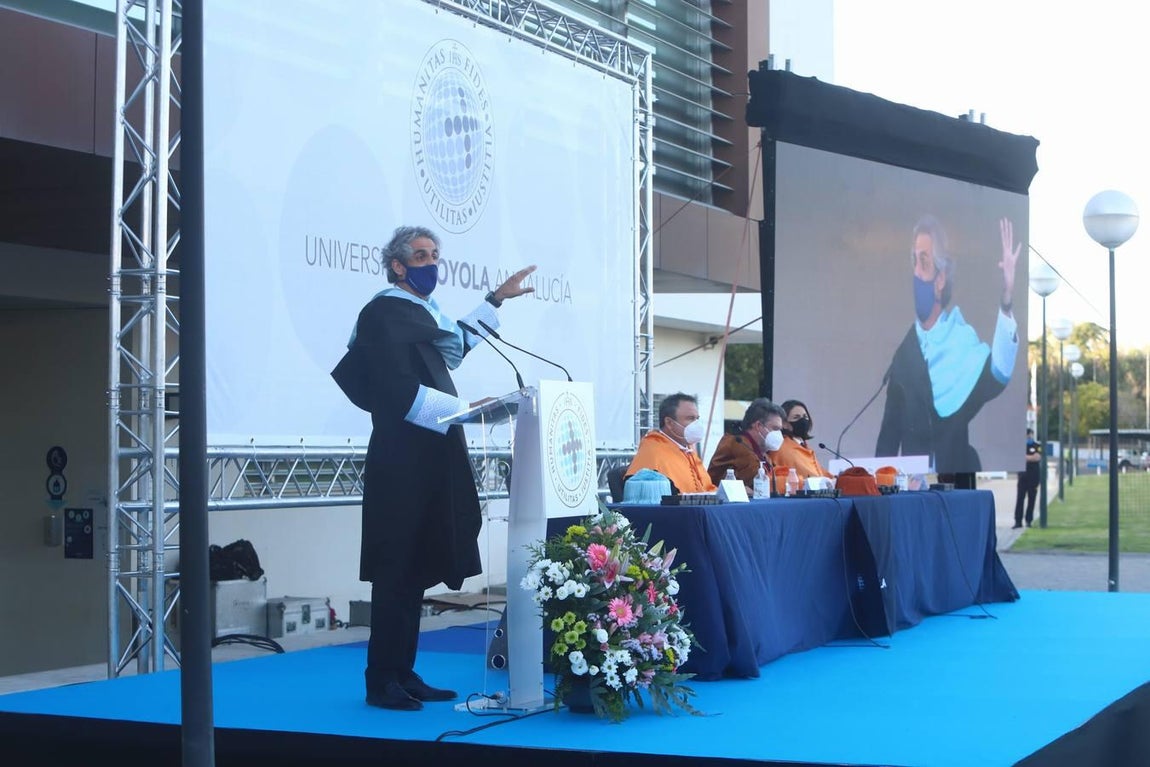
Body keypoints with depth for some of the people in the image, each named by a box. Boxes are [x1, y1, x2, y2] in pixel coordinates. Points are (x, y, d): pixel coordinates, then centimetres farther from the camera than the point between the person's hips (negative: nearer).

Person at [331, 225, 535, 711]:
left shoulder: (423, 311, 18)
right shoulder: (384, 312, -9)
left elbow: (456, 345, 40)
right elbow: (399, 391, -18)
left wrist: (496, 300, 42)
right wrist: (464, 409, -19)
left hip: (431, 461, 9)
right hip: (402, 462, -9)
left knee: (417, 570, 11)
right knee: (397, 571, -8)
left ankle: (403, 674, 17)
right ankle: (382, 683, -2)